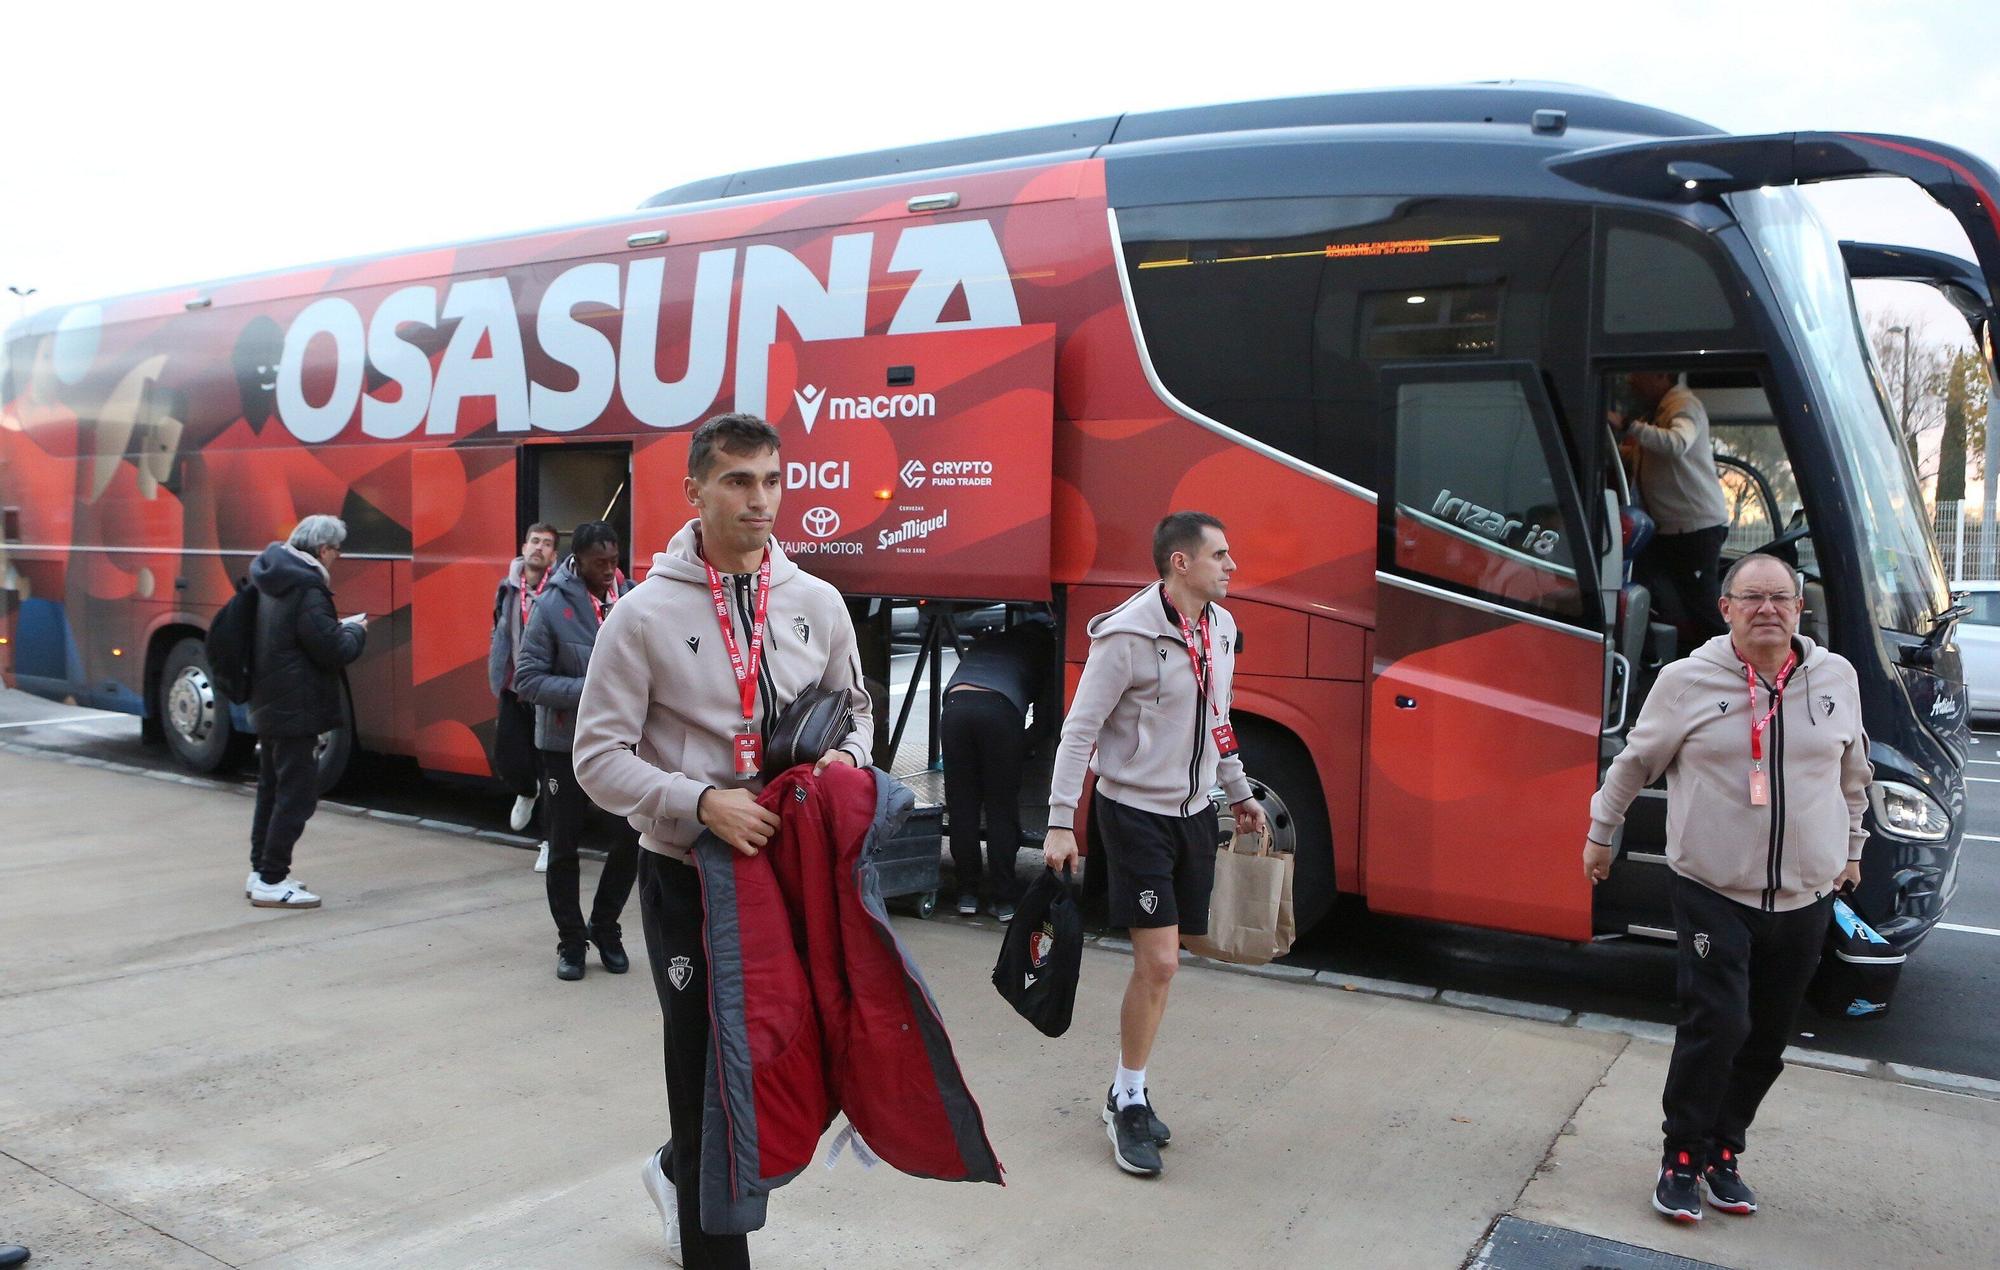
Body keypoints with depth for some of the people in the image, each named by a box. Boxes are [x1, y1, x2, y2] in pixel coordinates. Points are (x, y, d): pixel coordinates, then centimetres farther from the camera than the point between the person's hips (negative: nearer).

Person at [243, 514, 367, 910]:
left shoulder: (270, 582, 9)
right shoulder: (307, 591, -21)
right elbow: (333, 651, -20)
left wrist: (339, 628, 11)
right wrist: (356, 631, -1)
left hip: (269, 707, 10)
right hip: (296, 710, -10)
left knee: (272, 789, 19)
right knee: (297, 794, -4)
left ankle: (261, 872, 27)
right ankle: (270, 881, -1)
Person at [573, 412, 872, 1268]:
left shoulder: (817, 603, 2)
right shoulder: (645, 614, -9)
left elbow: (854, 707, 14)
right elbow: (599, 757, -10)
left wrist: (848, 756, -8)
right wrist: (700, 801, -24)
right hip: (687, 874, -4)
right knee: (706, 1061, 7)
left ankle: (681, 1169, 46)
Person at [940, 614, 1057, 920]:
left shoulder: (987, 642, 36)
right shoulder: (1044, 647, 26)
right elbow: (1046, 714, 17)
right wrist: (1022, 746, 29)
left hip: (955, 707, 3)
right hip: (1000, 709, -3)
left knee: (962, 807, 10)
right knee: (1001, 810, 6)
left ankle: (967, 895, 15)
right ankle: (1002, 900, 7)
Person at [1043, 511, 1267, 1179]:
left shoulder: (1220, 628, 7)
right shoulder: (1128, 636, -17)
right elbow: (1080, 729, -17)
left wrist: (1238, 791, 25)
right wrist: (1061, 821, -21)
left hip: (1194, 811, 7)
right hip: (1137, 813, -7)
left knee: (1160, 963, 11)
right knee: (1157, 963, -9)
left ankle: (1127, 1092, 25)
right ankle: (1128, 1104, 9)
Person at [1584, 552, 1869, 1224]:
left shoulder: (1837, 678, 3)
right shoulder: (1687, 680, -6)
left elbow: (1853, 773, 19)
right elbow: (1634, 762, 5)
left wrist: (1851, 847, 26)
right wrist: (1600, 833, 11)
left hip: (1804, 900, 4)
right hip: (1714, 894, -4)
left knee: (1767, 1040, 11)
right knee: (1717, 1024, -11)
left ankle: (1723, 1152, 28)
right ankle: (1681, 1159, 7)